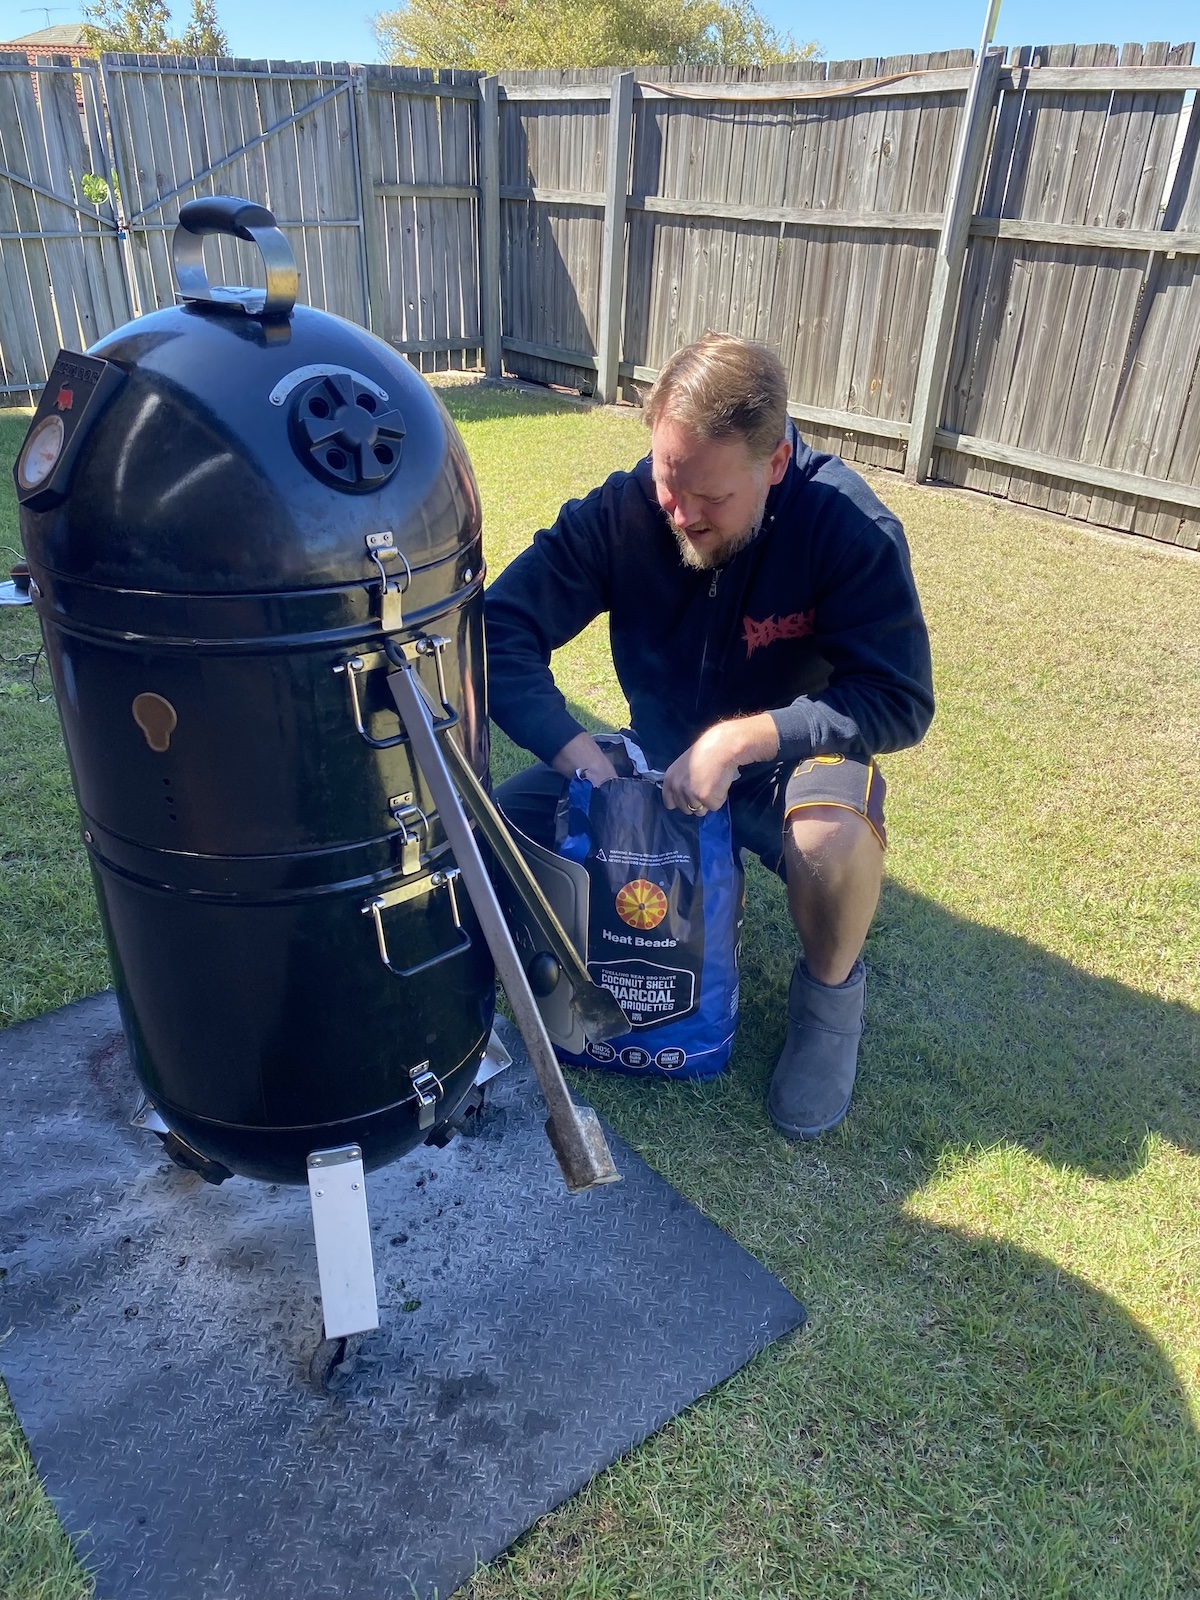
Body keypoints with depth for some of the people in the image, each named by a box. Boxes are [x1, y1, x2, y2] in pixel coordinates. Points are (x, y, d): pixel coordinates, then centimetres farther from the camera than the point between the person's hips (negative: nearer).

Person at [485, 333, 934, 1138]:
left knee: (835, 839, -39)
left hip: (792, 759, -3)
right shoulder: (618, 512, -17)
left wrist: (742, 738, -32)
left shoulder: (852, 528, -22)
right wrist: (583, 757, -32)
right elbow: (502, 632, -19)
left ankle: (830, 989, -3)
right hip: (660, 757, 4)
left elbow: (900, 703, -23)